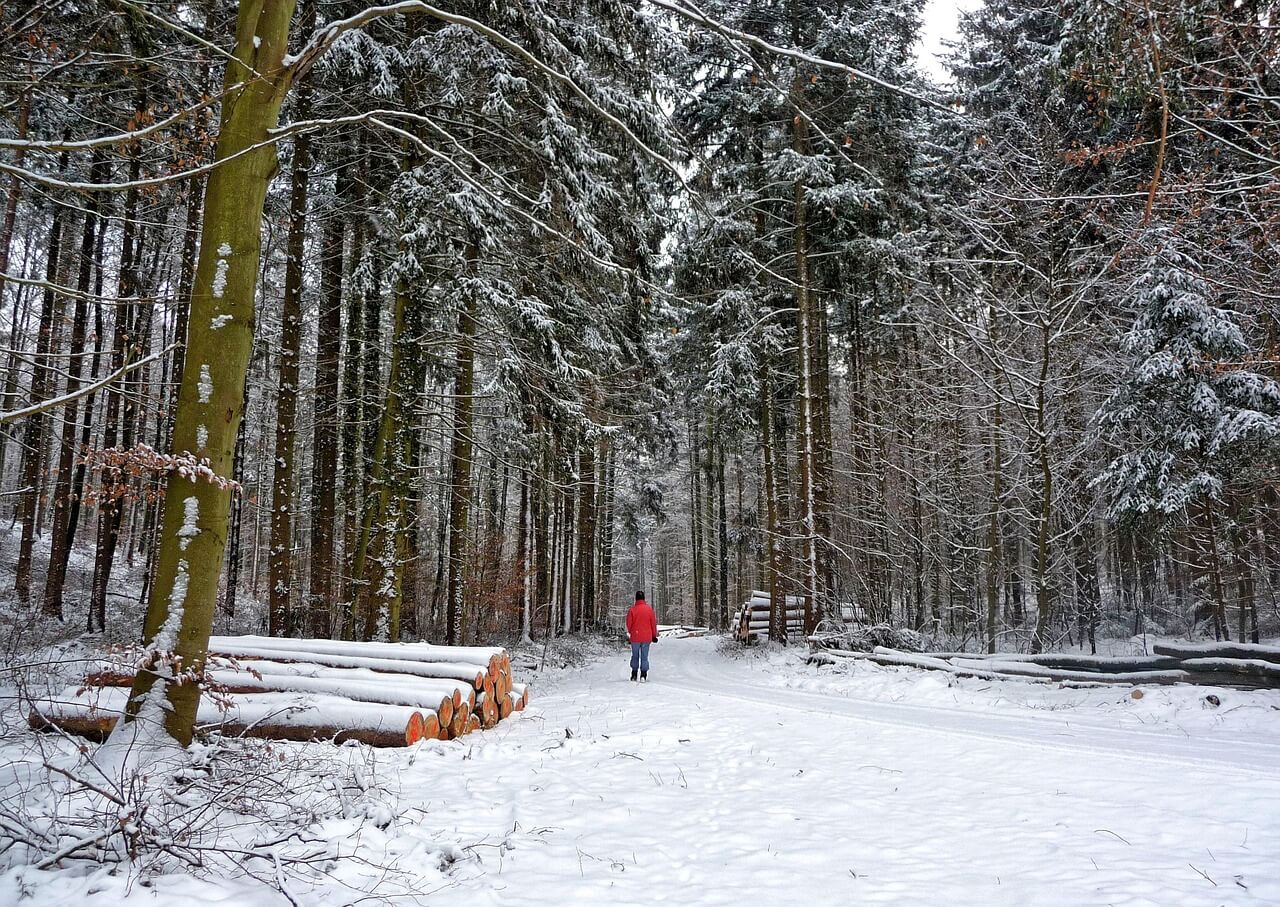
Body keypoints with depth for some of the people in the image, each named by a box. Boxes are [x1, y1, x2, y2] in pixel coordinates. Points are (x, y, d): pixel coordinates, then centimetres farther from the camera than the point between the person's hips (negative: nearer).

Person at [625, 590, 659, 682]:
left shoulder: (632, 609, -7)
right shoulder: (649, 609, -4)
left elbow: (629, 623, -2)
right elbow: (654, 623, 1)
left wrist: (630, 633, 18)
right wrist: (654, 635, 12)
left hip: (635, 637, 0)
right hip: (647, 637, 0)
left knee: (635, 656, 14)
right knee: (644, 656, 4)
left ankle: (634, 675, 17)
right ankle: (643, 676, -3)